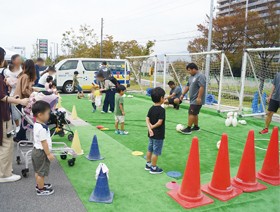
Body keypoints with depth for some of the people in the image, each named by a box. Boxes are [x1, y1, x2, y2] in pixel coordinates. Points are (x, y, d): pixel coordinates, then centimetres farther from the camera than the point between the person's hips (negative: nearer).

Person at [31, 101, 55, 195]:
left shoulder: (37, 125, 5)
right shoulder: (42, 128, -28)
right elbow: (44, 142, -26)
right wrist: (48, 154, -19)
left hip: (37, 150, 10)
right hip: (41, 152, -10)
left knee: (38, 171, 23)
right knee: (41, 172, 4)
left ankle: (40, 184, 39)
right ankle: (41, 190, 17)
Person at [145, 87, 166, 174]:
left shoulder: (151, 108, 3)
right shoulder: (162, 110, -19)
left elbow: (147, 119, -4)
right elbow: (160, 122, -24)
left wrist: (149, 128, -13)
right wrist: (153, 127, -10)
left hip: (151, 133, 8)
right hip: (158, 134, -8)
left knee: (150, 149, 19)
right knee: (156, 152, 3)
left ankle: (148, 164, 33)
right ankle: (153, 168, 13)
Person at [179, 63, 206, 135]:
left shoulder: (200, 76, -15)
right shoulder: (191, 77, 14)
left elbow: (202, 87, -23)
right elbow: (188, 86, 20)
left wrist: (199, 97, -26)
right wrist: (183, 94, 16)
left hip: (197, 100, -9)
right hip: (193, 99, 9)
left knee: (191, 113, -9)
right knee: (194, 113, 16)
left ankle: (188, 129, -5)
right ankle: (196, 127, 27)